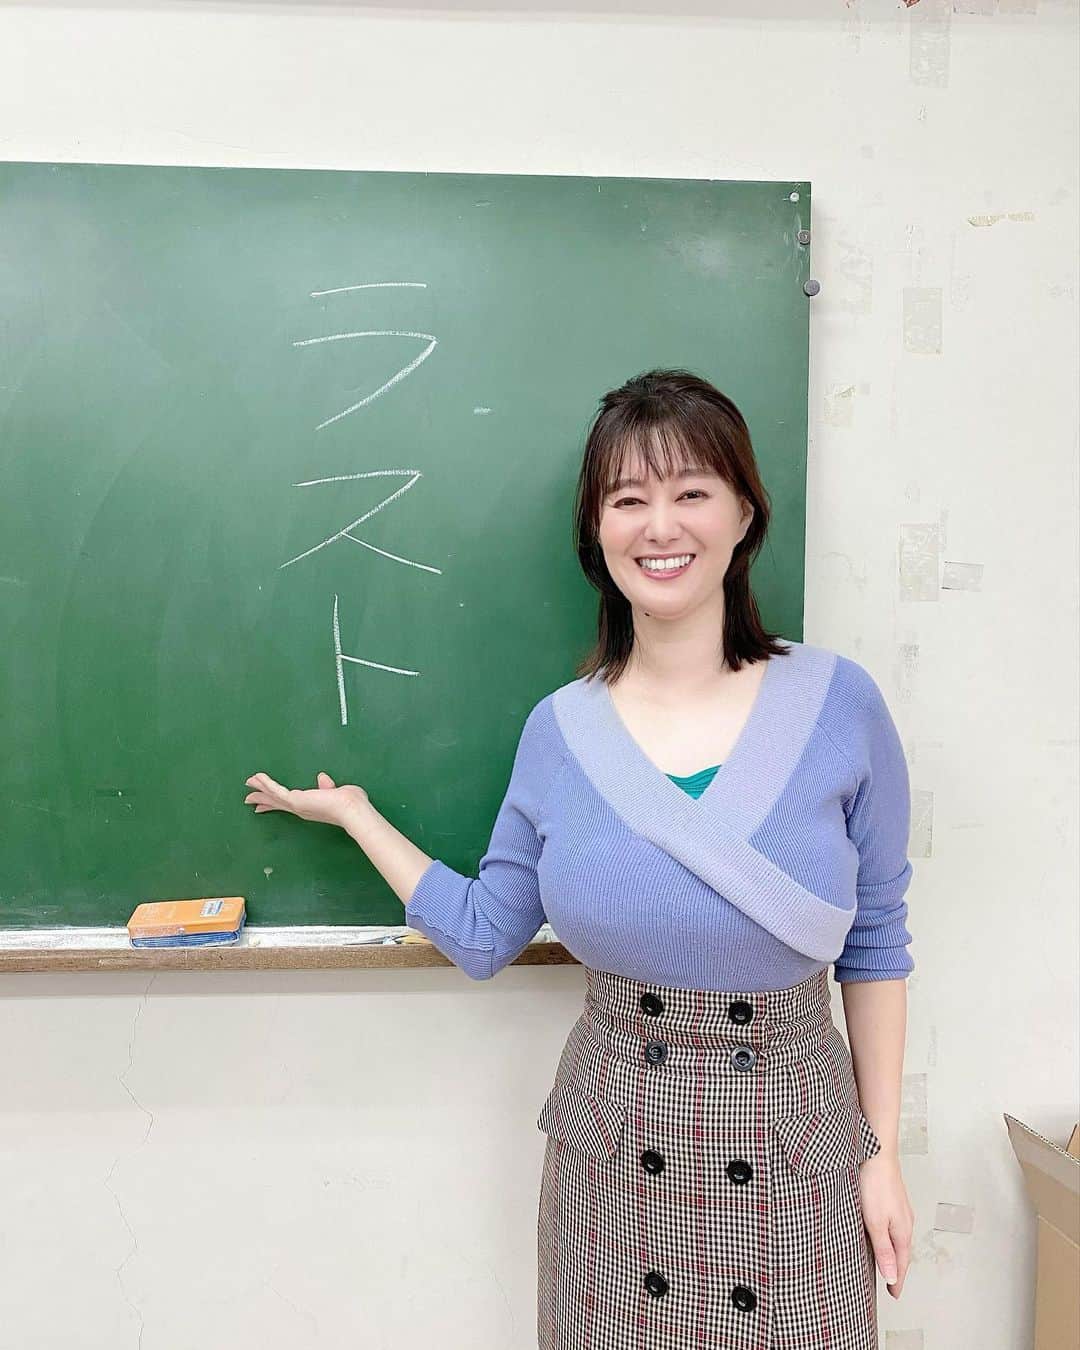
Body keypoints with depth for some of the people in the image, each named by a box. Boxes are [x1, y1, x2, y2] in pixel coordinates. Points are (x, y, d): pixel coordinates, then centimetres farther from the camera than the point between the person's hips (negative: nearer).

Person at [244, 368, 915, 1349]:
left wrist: (883, 1149, 0)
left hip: (794, 1141, -1)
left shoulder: (839, 704, -10)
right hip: (613, 1146, 1)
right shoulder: (560, 729, -5)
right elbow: (483, 935, 4)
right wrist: (354, 814, 5)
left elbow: (876, 941, -1)